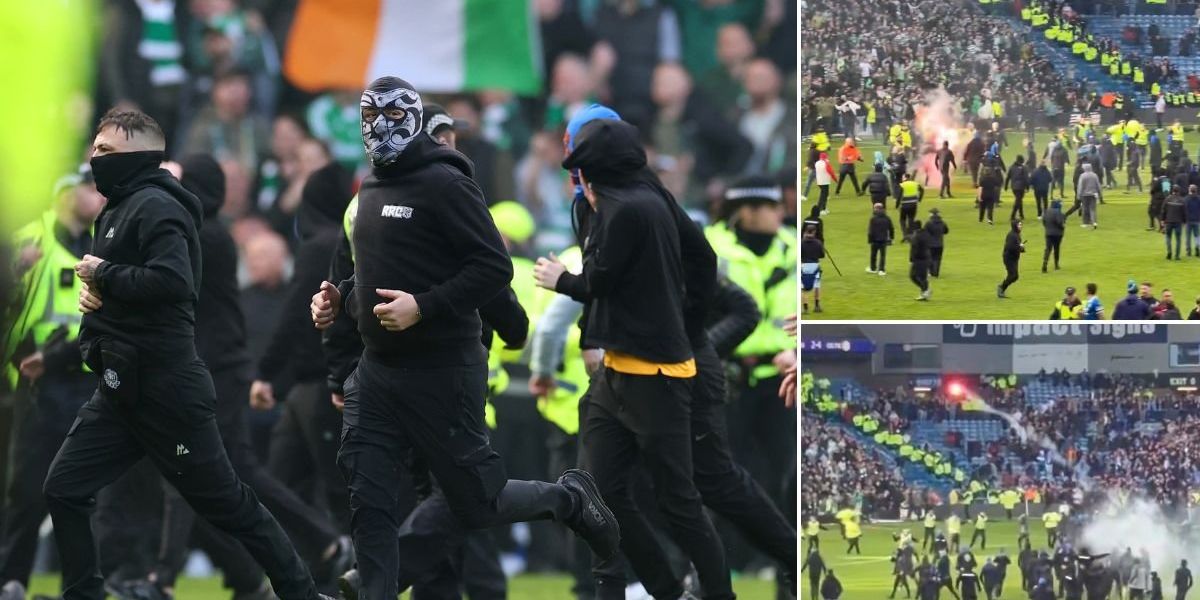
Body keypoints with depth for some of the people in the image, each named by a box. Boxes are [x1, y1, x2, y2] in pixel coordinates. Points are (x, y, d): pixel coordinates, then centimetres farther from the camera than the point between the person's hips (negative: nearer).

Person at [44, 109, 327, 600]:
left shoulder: (155, 206, -14)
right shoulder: (119, 210, 16)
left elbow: (172, 281, -29)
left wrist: (103, 275, -17)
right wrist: (92, 289, 3)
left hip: (164, 388, -10)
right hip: (122, 387, 10)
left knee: (225, 503, -1)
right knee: (63, 490, 2)